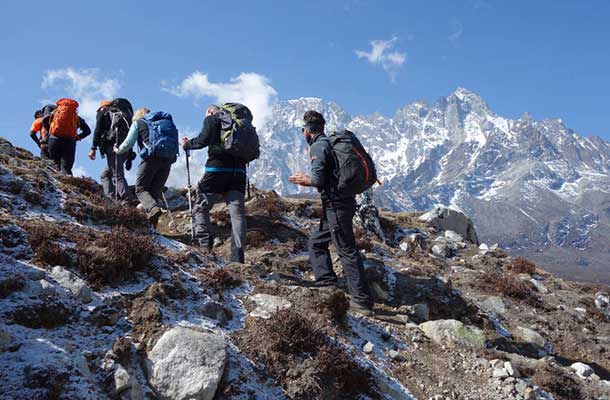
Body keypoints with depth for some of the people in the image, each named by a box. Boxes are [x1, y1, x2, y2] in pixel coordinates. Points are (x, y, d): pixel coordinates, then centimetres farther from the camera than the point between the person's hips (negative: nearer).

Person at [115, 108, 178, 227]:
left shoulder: (138, 123, 16)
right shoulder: (167, 121, 29)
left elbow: (128, 142, 8)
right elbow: (174, 141, 22)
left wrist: (118, 150, 26)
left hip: (151, 157, -4)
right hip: (168, 159, 5)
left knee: (141, 189, 4)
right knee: (156, 191, 9)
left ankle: (153, 208, -25)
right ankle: (152, 225, -1)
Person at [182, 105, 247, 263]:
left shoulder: (211, 119, 6)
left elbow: (203, 139, -8)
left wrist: (187, 144, 7)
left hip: (217, 168, -5)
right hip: (239, 171, 5)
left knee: (200, 207, 8)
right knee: (237, 212, 0)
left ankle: (205, 244, -5)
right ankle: (237, 256, -8)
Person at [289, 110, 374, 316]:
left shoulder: (318, 146, -11)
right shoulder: (329, 143, 19)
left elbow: (318, 179, -18)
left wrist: (304, 180, 2)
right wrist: (308, 179, 19)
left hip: (336, 204, -10)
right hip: (342, 201, 10)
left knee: (347, 250, -7)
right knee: (317, 242, 18)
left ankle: (363, 301, -4)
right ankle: (327, 284, 17)